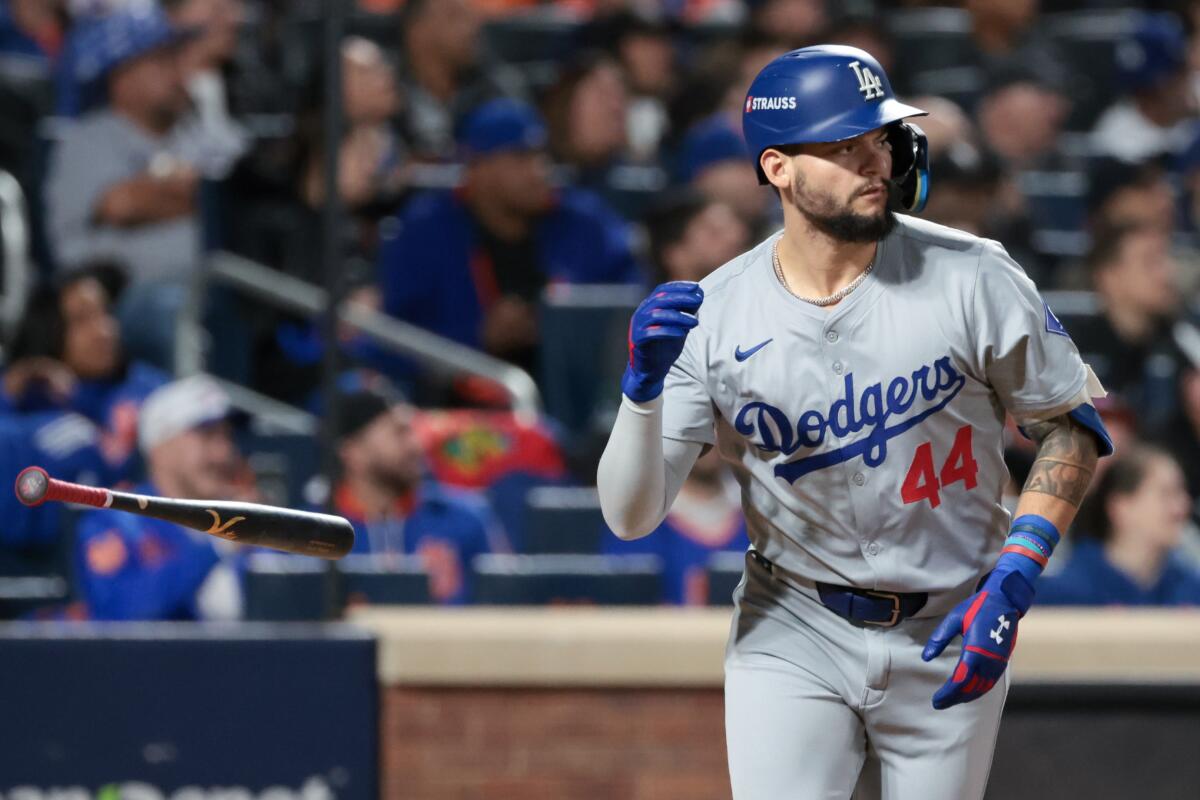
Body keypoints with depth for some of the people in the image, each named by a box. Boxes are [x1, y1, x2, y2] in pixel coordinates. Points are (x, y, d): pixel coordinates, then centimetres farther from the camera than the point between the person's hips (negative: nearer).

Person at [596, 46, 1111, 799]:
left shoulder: (971, 278, -13)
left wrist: (1012, 581, -13)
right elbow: (630, 516, -11)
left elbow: (1074, 425, -1)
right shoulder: (715, 316, -11)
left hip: (948, 640, 0)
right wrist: (644, 388, -31)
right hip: (793, 635, 0)